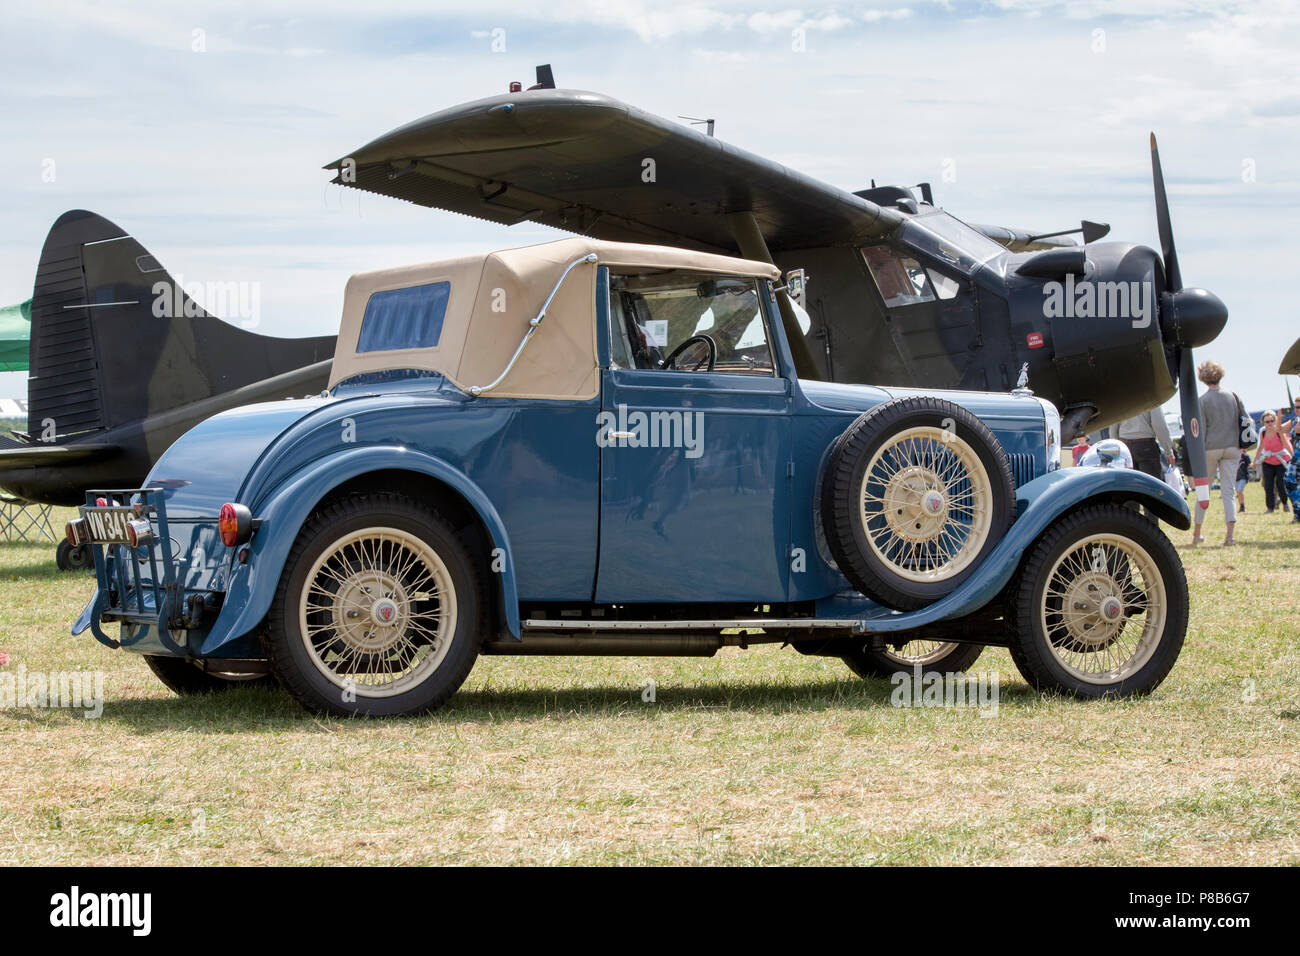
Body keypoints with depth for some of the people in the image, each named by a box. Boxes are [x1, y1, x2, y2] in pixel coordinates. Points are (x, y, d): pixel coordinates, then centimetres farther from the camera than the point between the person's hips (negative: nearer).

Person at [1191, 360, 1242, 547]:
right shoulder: (1232, 397, 3)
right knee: (1228, 491, 0)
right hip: (1232, 447, 2)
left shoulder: (1202, 401, -6)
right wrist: (1240, 445, 17)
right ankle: (1229, 534, -13)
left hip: (1210, 447, -2)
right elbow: (1241, 421, 7)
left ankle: (1196, 534, 17)